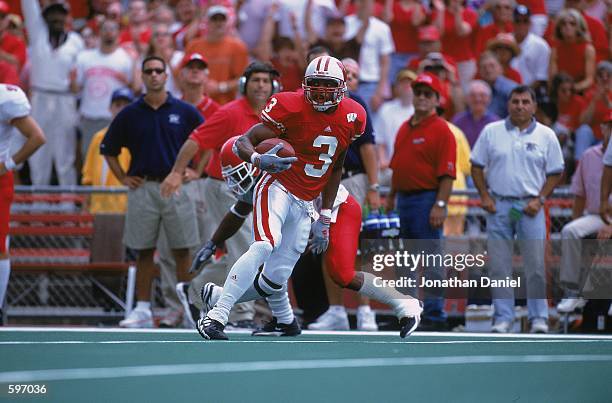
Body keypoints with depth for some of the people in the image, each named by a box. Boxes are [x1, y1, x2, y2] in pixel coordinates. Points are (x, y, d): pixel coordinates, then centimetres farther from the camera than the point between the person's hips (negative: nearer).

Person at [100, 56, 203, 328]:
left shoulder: (184, 112, 2)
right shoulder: (130, 114, 6)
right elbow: (108, 149, 14)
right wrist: (123, 178, 6)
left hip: (176, 187, -1)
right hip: (143, 188, 1)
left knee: (182, 251, 0)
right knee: (144, 252, 3)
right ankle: (142, 310, 5)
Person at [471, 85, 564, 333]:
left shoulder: (545, 135, 4)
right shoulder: (491, 132, 6)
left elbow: (555, 172, 6)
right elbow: (477, 166, 9)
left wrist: (540, 199, -5)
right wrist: (484, 196, -1)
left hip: (530, 207, -1)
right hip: (498, 206, 1)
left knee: (536, 265, -2)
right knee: (499, 266, 3)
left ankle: (539, 317, 6)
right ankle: (503, 317, 9)